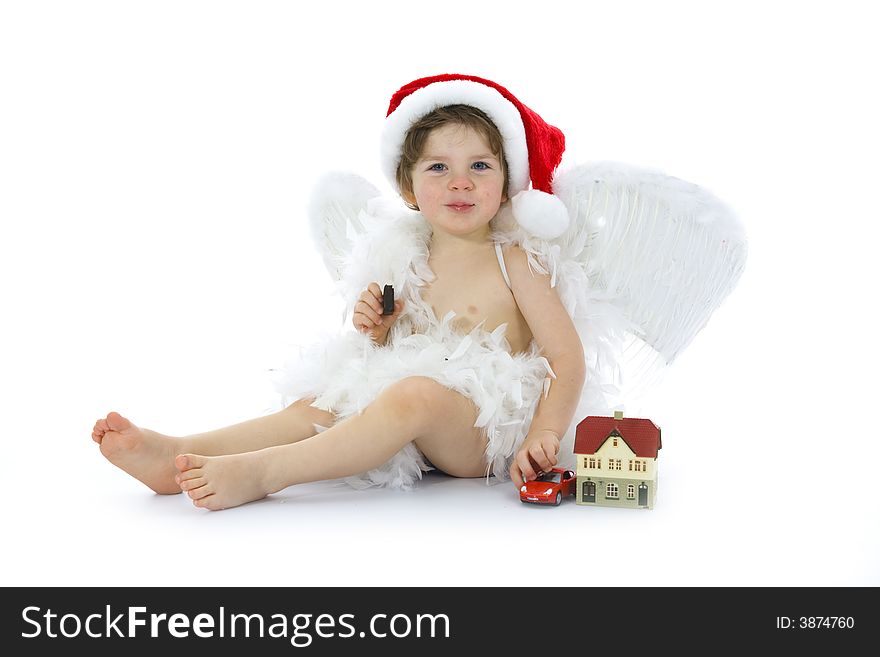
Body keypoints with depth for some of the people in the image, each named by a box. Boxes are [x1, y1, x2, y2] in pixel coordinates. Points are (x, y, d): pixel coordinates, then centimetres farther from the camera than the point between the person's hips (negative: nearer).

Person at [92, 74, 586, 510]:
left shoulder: (514, 263, -3)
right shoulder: (408, 265, 11)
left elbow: (568, 357, -8)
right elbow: (396, 356, 19)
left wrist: (542, 437, -21)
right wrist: (375, 329, -5)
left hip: (488, 431, -6)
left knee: (416, 394, -35)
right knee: (315, 407, -10)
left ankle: (259, 473, -40)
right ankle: (176, 453, -24)